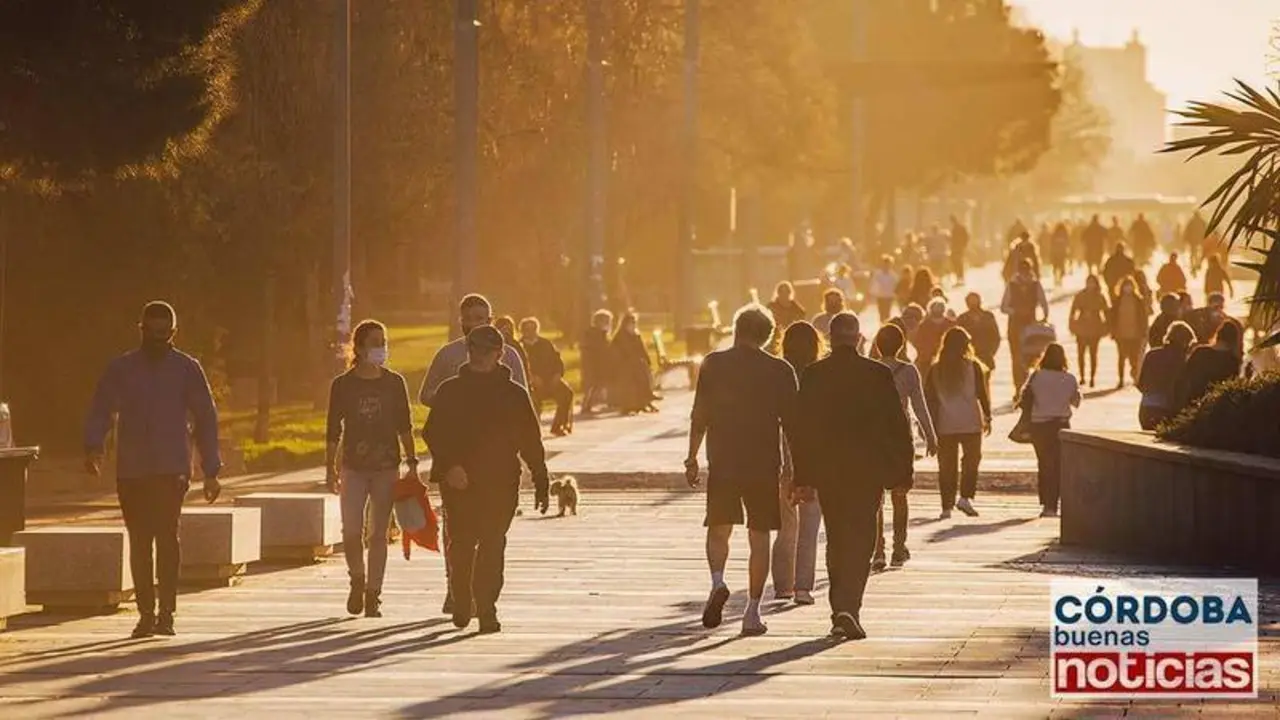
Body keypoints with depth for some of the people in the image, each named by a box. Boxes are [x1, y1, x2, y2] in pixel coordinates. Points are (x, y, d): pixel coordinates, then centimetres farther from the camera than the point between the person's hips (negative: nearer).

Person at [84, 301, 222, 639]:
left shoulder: (187, 369, 6)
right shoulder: (121, 369, 9)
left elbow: (205, 418, 8)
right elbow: (100, 410, 5)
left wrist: (211, 471, 3)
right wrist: (93, 447, -15)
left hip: (171, 469, -2)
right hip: (131, 469, 2)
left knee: (166, 533, -16)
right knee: (139, 541, 4)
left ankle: (166, 612, -18)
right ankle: (146, 614, 12)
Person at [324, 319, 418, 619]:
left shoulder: (395, 383, 4)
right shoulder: (342, 385, 1)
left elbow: (404, 427, 8)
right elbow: (333, 430, 4)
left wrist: (412, 463, 1)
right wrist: (330, 470, 1)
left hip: (386, 467, 1)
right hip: (353, 467, -1)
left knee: (378, 533, 0)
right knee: (351, 532, -8)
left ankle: (373, 594, 7)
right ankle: (357, 580, 18)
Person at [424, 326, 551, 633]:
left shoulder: (514, 395, 7)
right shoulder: (450, 391, 6)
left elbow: (531, 442, 10)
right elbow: (433, 434, -1)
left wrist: (541, 484, 9)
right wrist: (450, 465, -17)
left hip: (501, 483, 0)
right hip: (459, 481, 0)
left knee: (492, 545, -7)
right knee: (461, 543, 1)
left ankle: (486, 609, -7)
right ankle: (461, 603, 20)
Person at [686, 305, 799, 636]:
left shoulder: (713, 364, 0)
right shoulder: (780, 371, 0)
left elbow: (699, 416, 0)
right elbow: (791, 423, 0)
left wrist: (692, 458, 8)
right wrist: (800, 469, 6)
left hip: (722, 462, 0)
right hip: (764, 464, 0)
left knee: (719, 530, 12)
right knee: (759, 537, 7)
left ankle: (718, 583, -17)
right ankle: (752, 612, 5)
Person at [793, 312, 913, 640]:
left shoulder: (813, 375, -1)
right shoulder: (878, 375, -5)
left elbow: (802, 428, 0)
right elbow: (898, 427, -3)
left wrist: (802, 477, 4)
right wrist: (901, 473, 5)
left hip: (827, 470, 2)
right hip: (868, 472, -2)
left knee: (837, 542, 15)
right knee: (860, 541, 0)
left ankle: (840, 612, 17)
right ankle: (848, 609, -17)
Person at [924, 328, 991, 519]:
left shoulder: (936, 369, 3)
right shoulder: (973, 367, -3)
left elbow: (930, 398, 4)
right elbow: (983, 394, -2)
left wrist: (932, 424, 10)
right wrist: (987, 417, 7)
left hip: (944, 425, 2)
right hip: (970, 423, -2)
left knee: (947, 466, 6)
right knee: (972, 459, 11)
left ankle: (947, 506, 4)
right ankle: (966, 497, -3)